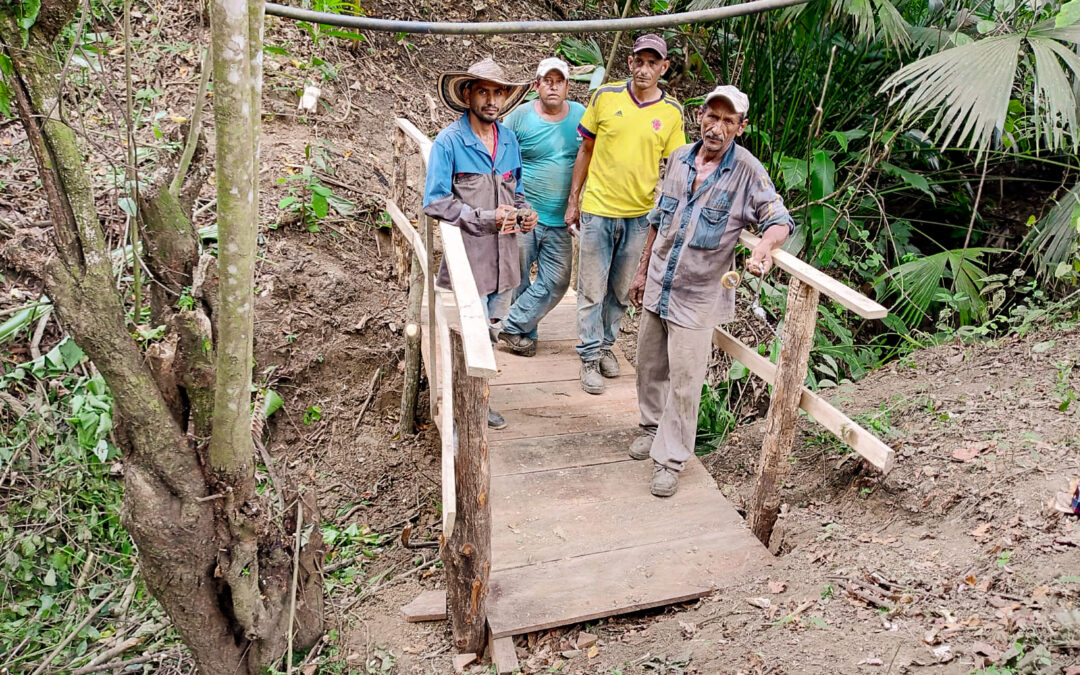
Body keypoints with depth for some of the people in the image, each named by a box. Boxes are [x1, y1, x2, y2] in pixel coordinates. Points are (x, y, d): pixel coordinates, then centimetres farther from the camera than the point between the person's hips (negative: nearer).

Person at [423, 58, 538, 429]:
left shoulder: (509, 139, 10)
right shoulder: (449, 141, -10)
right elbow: (435, 202, -14)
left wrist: (524, 212, 0)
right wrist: (486, 218, -20)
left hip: (503, 255, 6)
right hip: (467, 254, -6)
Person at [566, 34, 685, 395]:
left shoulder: (672, 112, 0)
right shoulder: (605, 97, -3)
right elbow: (586, 150, 4)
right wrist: (573, 200, 4)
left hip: (640, 215, 2)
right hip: (598, 209, -1)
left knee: (621, 288, 15)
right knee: (592, 288, 4)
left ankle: (607, 344, 34)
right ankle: (590, 357, 16)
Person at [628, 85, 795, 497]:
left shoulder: (747, 170, -12)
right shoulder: (679, 158, 3)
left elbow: (779, 220, -11)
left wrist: (764, 248, -34)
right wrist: (643, 270, 16)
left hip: (698, 296, -5)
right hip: (657, 285, 5)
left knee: (684, 380, 0)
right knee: (649, 364, 18)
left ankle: (670, 458, 14)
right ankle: (652, 425, 42)